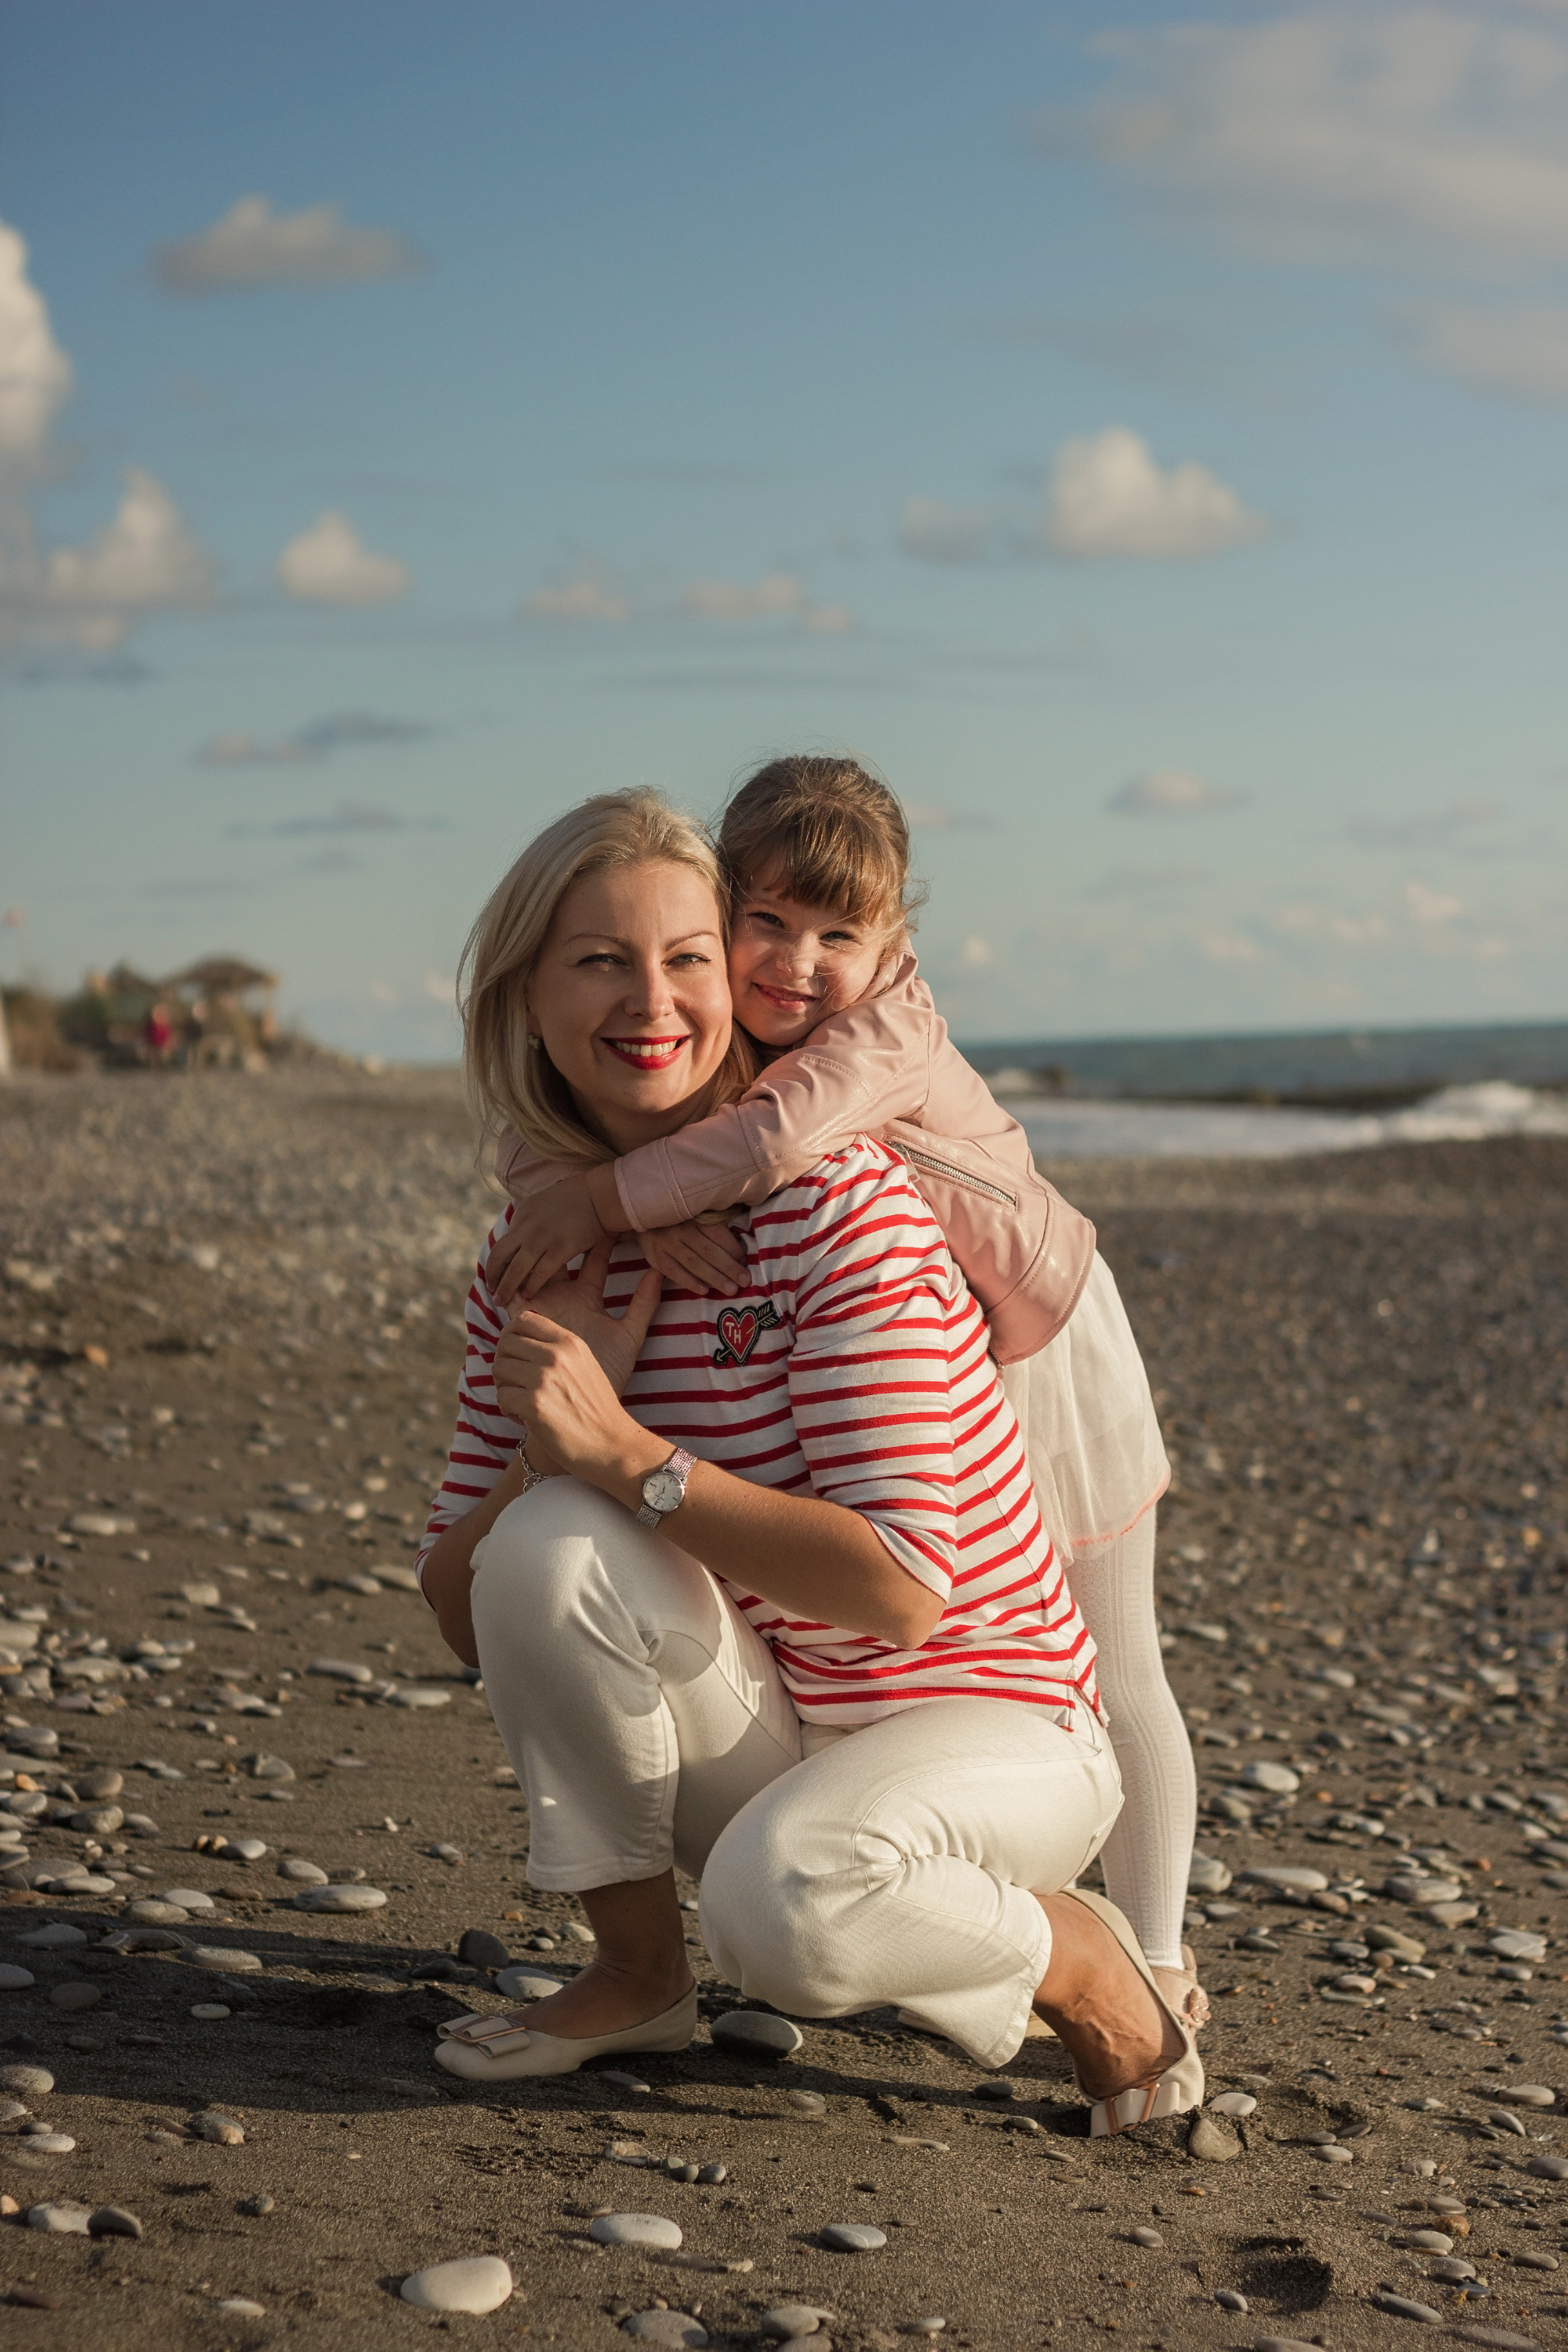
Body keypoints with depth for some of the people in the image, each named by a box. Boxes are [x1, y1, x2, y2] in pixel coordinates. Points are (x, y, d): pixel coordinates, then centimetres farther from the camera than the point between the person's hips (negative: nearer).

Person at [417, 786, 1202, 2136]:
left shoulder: (840, 1200, -19)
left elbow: (902, 1588, -27)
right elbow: (464, 1613, -2)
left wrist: (625, 1454, -29)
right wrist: (568, 1404, -18)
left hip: (989, 1724, -5)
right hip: (760, 1749, 5)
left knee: (780, 1901, -36)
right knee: (549, 1542, -23)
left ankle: (1074, 1957, -2)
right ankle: (637, 1972, -3)